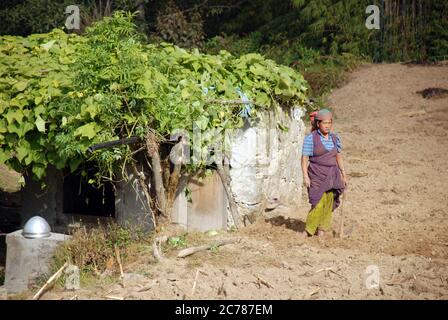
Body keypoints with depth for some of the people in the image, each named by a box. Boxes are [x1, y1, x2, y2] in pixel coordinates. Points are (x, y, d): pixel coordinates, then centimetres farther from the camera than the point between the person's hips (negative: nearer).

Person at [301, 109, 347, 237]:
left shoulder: (335, 138, 8)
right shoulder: (310, 138, -7)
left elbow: (338, 157, 17)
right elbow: (304, 158, -7)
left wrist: (343, 174, 17)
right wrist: (305, 176, -13)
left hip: (331, 175, 5)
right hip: (317, 175, -5)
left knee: (329, 202, 2)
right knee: (319, 203, -11)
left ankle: (322, 229, 14)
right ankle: (308, 229, 4)